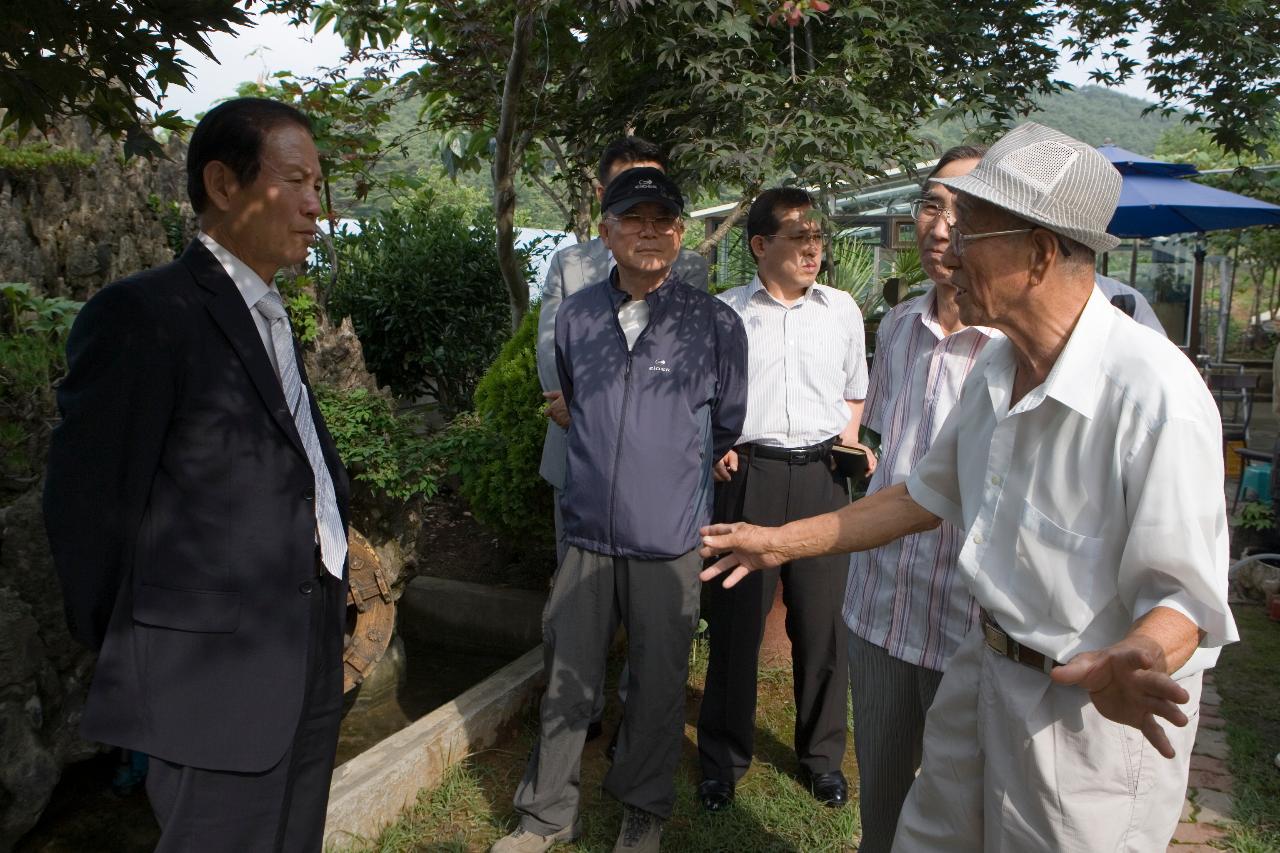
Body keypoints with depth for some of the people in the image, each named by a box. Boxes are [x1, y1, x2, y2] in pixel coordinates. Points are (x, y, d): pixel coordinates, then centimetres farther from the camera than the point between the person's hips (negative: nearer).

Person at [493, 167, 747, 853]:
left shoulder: (715, 322, -6)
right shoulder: (576, 317, 2)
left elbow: (729, 427, 7)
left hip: (669, 543, -2)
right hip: (588, 533, 2)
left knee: (658, 686, 12)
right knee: (566, 682, 11)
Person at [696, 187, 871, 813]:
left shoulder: (841, 309, 11)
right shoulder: (724, 313, 3)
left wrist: (848, 442, 7)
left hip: (821, 475, 2)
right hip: (748, 473, -2)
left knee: (823, 620, 7)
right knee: (736, 619, 5)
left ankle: (822, 754, 27)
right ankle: (722, 757, 24)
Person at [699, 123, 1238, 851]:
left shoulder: (1155, 390, -25)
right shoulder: (998, 369, 2)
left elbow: (1184, 598, -22)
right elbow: (930, 496, 13)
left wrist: (1120, 668, -44)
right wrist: (786, 541, 11)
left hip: (1094, 712, -7)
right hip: (986, 672, 7)